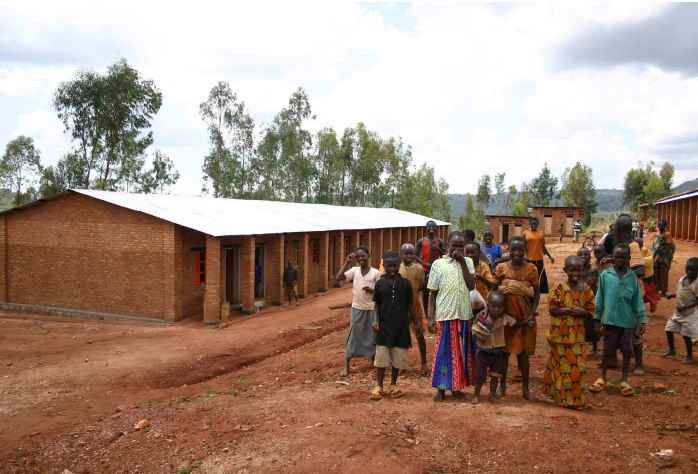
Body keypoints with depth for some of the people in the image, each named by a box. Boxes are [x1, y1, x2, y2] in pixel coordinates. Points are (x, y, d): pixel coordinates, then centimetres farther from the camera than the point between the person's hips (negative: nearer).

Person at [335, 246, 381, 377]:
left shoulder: (375, 273, -3)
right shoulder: (354, 270, -1)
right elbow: (338, 278, -12)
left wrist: (372, 290, -21)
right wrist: (347, 262, -14)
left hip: (371, 309, 0)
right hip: (357, 308, 1)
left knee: (372, 336, 9)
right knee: (353, 335, 1)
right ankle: (346, 366, 5)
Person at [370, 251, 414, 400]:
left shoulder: (405, 283, 1)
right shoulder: (380, 284, 1)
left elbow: (410, 305, 7)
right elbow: (377, 305, 7)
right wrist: (376, 320, -4)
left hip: (401, 327, 1)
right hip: (384, 326, 0)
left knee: (398, 359, 8)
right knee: (381, 357, 0)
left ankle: (393, 385, 24)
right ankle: (378, 386, 12)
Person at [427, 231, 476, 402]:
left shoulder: (468, 262, 7)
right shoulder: (438, 264, 0)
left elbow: (471, 285, -8)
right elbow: (432, 293, 1)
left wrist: (462, 262, -10)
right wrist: (431, 318, -5)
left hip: (464, 315, 3)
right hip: (444, 315, -2)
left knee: (461, 352, 10)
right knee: (443, 351, 2)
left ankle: (456, 386, 23)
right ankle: (441, 388, 13)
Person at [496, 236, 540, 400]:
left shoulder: (531, 269, -5)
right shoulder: (501, 268, -3)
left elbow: (537, 294, -1)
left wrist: (531, 315, -9)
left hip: (524, 318, -1)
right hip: (505, 316, 1)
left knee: (522, 352, 7)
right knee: (504, 351, 10)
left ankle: (525, 387, 20)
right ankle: (502, 384, 25)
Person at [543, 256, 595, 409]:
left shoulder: (586, 290, 1)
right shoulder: (560, 288, -8)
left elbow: (591, 313, 4)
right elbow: (552, 309, -10)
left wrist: (582, 312, -17)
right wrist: (569, 310, -21)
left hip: (578, 336, 3)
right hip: (560, 334, -3)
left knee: (578, 367, 5)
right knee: (562, 366, 6)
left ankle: (575, 398, 21)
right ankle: (562, 397, 19)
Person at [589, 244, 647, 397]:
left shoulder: (632, 277, 0)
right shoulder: (605, 275, -3)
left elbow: (637, 300, 3)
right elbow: (600, 298, 1)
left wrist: (642, 320, -2)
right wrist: (597, 318, 1)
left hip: (628, 321, 1)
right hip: (610, 320, -1)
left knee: (627, 352, 9)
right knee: (608, 351, 9)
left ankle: (624, 381, 25)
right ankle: (603, 378, 25)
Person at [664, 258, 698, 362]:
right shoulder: (682, 279, 0)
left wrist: (685, 308, -25)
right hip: (678, 311, 7)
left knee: (686, 335, 2)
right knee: (669, 330, 11)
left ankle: (689, 356, 23)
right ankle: (672, 350, 31)